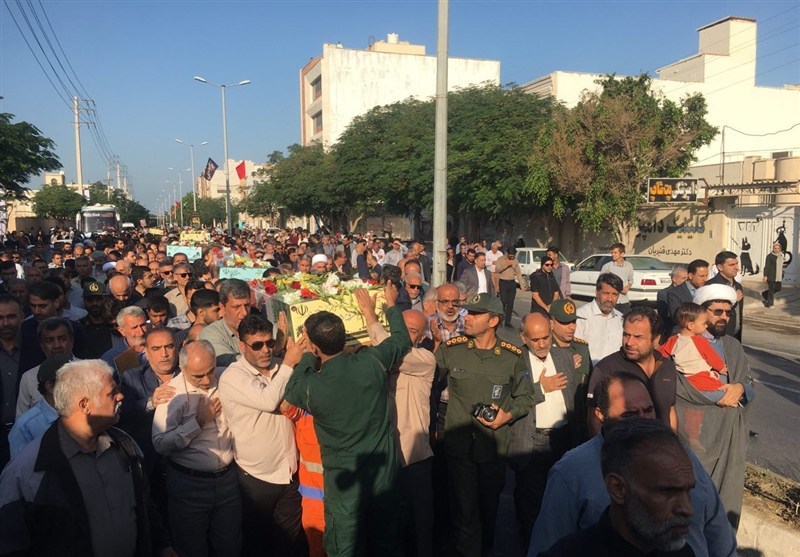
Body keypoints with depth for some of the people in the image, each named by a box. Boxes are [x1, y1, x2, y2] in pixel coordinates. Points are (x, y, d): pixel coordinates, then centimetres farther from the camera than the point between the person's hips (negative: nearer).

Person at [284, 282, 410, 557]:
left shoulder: (312, 387, -24)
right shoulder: (373, 362, -17)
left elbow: (291, 390, 2)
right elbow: (402, 340, 4)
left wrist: (308, 356, 9)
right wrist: (391, 305, 18)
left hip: (344, 479, -3)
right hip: (385, 470, 3)